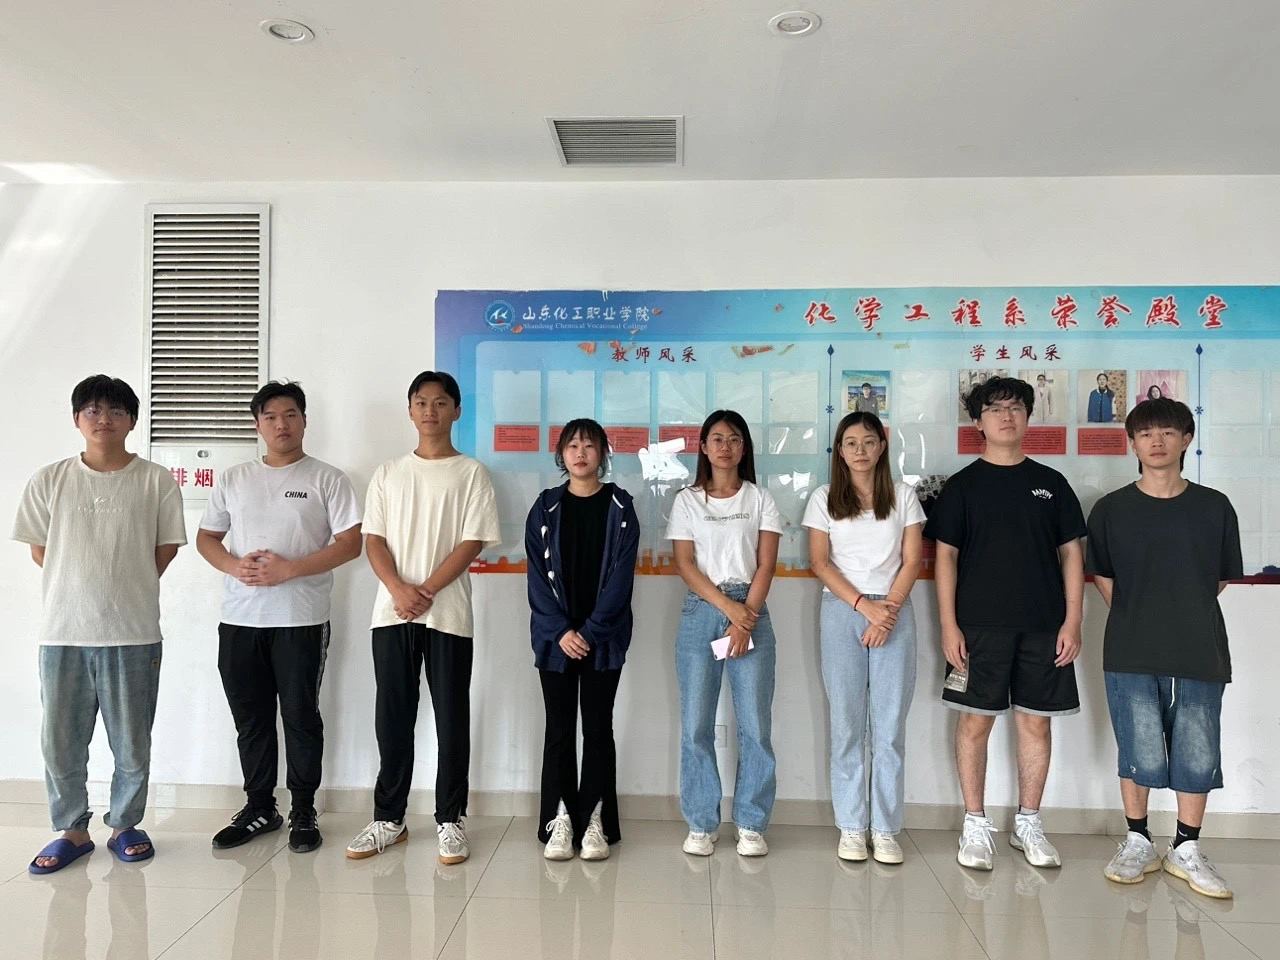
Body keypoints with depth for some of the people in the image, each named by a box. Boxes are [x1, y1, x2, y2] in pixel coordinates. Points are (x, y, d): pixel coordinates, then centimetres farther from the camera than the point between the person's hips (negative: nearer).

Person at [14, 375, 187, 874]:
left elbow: (167, 548, 4)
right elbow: (38, 549, 9)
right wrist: (82, 589, 5)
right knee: (60, 741, 10)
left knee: (132, 741, 8)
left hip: (134, 634, -1)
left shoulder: (157, 481, -2)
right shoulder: (49, 480, 3)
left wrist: (128, 589, 2)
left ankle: (125, 825, 28)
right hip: (63, 632, 2)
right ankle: (72, 830, 28)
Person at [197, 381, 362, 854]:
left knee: (301, 716, 4)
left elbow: (350, 543, -7)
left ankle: (303, 812, 17)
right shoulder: (235, 479, 12)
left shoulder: (327, 478, 0)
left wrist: (288, 569, -16)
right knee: (250, 719, 12)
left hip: (301, 619, -4)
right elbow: (206, 538, 14)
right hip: (239, 620, 4)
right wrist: (235, 566, -8)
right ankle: (259, 807, 27)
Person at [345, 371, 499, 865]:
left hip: (449, 615, -3)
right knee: (392, 718, 9)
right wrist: (399, 589, -12)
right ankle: (388, 818, 22)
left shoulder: (471, 473, 2)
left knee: (452, 719, 3)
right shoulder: (388, 472, 11)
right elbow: (373, 539, 5)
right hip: (391, 613, 3)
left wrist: (426, 592, -13)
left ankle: (449, 821, 15)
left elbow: (472, 542, -6)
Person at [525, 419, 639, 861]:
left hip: (603, 637, -1)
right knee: (559, 728, 5)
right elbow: (538, 574, -1)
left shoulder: (619, 506, 2)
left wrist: (591, 631, -13)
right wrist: (561, 630, -11)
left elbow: (621, 574, -5)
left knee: (598, 727, 4)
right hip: (555, 636, 1)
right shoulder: (546, 507, 5)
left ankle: (595, 822, 13)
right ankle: (559, 820, 14)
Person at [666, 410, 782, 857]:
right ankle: (701, 825, 14)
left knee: (755, 724, 0)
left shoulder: (761, 499, 9)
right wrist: (729, 606, -11)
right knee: (695, 725, 1)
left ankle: (751, 825, 14)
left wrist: (745, 620, -10)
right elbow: (685, 564, 0)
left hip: (752, 612, 0)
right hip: (700, 612, 0)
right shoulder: (687, 501, 8)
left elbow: (765, 566, 1)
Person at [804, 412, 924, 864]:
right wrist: (864, 605, -9)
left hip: (894, 611, 1)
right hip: (842, 611, 0)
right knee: (846, 723, 2)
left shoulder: (903, 496, 8)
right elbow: (820, 563, 1)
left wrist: (888, 609, -9)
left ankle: (885, 829, 11)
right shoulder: (824, 498, 6)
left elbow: (912, 561, 4)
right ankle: (852, 827, 11)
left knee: (890, 725, 1)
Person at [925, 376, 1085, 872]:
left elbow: (1070, 552, 9)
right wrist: (948, 624, -7)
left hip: (1043, 625, 2)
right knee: (975, 720, 2)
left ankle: (1028, 823, 23)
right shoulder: (962, 485, 3)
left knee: (1036, 721, 8)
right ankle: (975, 825, 15)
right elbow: (946, 556, 0)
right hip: (979, 624, -2)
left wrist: (1072, 620, 0)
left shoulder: (1051, 483, 9)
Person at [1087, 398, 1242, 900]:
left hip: (1200, 653, 1)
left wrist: (1186, 613, 9)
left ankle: (1187, 850, 25)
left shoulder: (1214, 507, 3)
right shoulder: (1110, 510, 0)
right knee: (1140, 754, 3)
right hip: (1131, 656, -1)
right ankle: (1137, 843, 22)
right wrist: (1133, 619, 6)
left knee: (1198, 755, 7)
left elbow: (1223, 577, 12)